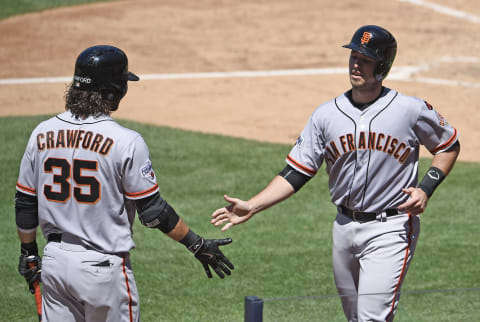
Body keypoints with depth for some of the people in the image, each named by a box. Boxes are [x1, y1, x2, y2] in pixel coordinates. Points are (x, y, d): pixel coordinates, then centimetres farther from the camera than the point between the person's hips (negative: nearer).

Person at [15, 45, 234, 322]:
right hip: (103, 265, -5)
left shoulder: (42, 134, 1)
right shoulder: (126, 142, -14)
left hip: (54, 261, 5)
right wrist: (198, 245, -2)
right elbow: (152, 210, -12)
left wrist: (29, 254, 21)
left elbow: (25, 203, 8)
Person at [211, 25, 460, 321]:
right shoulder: (327, 115, 2)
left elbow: (450, 146, 7)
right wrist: (251, 207, -10)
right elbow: (296, 173, 2)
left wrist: (426, 188, -10)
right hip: (345, 227, 5)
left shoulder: (411, 110, -7)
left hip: (390, 229, -5)